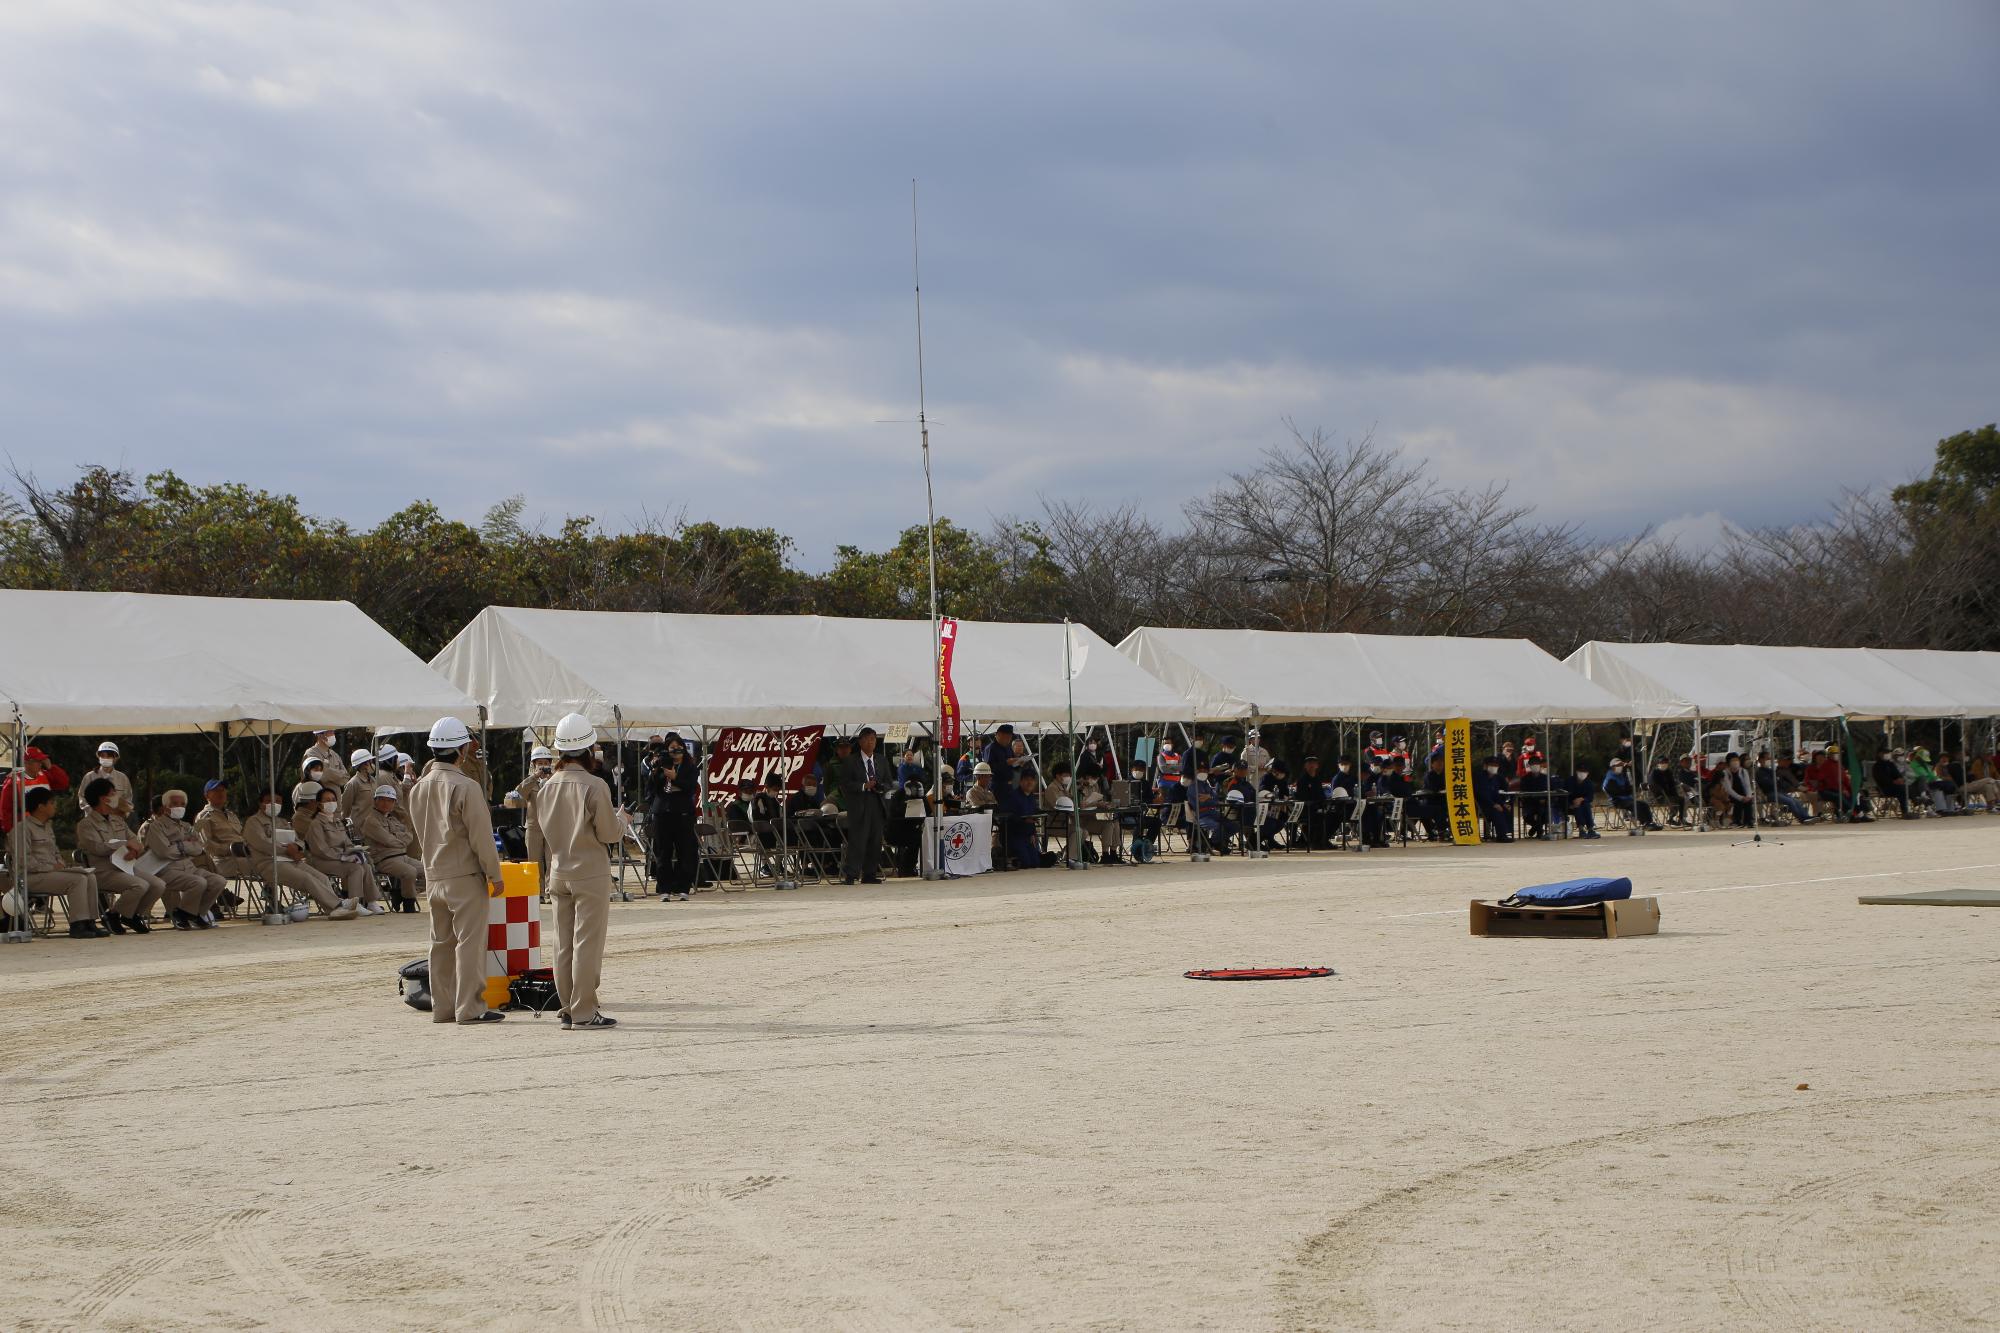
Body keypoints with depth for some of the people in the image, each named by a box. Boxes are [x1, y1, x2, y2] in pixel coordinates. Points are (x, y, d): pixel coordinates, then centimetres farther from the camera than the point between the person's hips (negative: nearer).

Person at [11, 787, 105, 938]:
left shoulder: (47, 828, 24)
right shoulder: (22, 828, -8)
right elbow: (23, 860, -17)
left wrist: (61, 864, 8)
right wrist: (51, 868, -17)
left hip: (52, 872, 9)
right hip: (32, 877, -9)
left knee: (91, 877, -10)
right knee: (78, 879, -26)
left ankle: (90, 922, -17)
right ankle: (77, 926, -27)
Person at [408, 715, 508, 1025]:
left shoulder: (419, 788, 8)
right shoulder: (466, 787, -15)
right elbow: (481, 837, -14)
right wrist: (494, 874, -9)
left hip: (434, 875, 7)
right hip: (465, 875, -7)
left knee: (441, 942, 11)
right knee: (470, 941, -4)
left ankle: (442, 1007, 14)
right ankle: (470, 1008, -6)